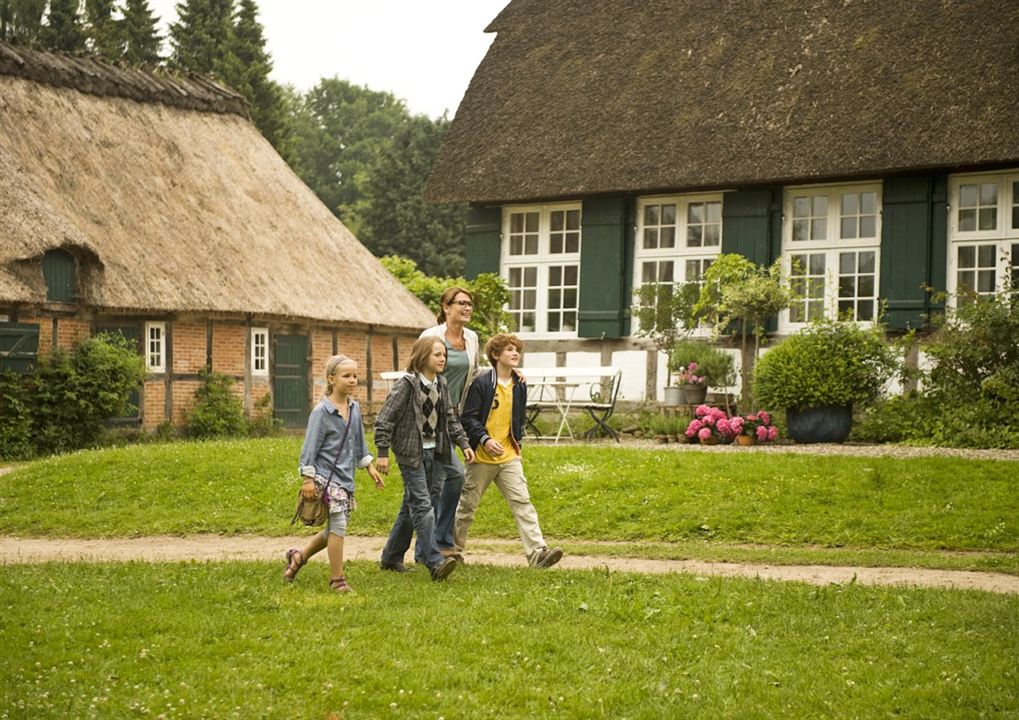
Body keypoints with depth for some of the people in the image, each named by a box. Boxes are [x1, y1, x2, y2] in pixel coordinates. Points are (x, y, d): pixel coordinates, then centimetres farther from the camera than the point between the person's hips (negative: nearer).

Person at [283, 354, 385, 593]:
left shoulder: (354, 408, 10)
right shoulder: (322, 411, -11)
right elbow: (310, 447, -11)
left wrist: (370, 467, 18)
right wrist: (307, 478, -15)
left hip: (346, 478, 8)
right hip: (325, 476, -8)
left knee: (334, 529, 14)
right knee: (338, 525, -11)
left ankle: (298, 556, 35)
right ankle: (337, 579, -1)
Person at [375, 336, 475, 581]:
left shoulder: (441, 385, 8)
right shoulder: (407, 384, -13)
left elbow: (450, 418, 17)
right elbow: (384, 419, -13)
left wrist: (464, 443, 7)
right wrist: (383, 452, -16)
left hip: (434, 452, 8)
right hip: (411, 453, -7)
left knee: (412, 506, 12)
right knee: (422, 506, -13)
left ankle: (391, 557, 23)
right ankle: (435, 563, -18)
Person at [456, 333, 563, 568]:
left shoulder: (519, 385, 8)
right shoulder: (482, 382, -11)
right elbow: (468, 417, -13)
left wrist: (516, 441, 14)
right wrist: (484, 439, -23)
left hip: (509, 456, 4)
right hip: (482, 456, -4)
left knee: (522, 502, -8)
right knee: (468, 504, 8)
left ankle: (537, 552, -15)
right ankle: (453, 547, 25)